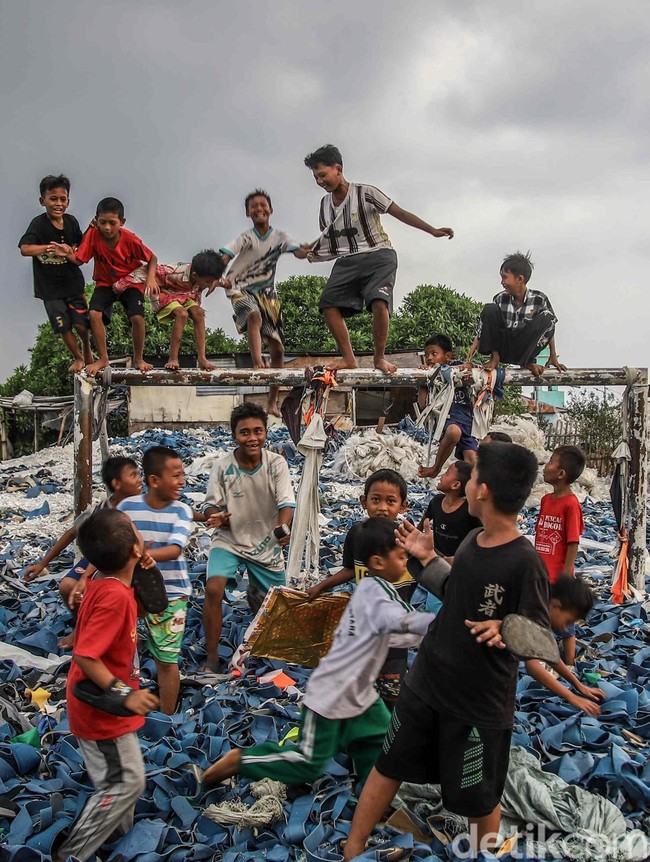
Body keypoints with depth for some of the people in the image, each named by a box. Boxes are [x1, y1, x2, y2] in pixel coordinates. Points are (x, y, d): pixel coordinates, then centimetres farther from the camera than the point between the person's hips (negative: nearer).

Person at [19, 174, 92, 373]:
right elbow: (24, 249, -29)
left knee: (81, 324, 1)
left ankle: (86, 348, 34)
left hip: (73, 282, 2)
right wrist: (48, 248, -44)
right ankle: (78, 358, 30)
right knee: (64, 327, 6)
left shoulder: (71, 222, -3)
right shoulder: (39, 224, -15)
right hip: (49, 286, -2)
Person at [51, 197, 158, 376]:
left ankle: (138, 359, 1)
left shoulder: (130, 239, -23)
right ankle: (103, 359, -4)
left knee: (137, 317, -24)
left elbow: (152, 258, -11)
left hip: (131, 282, -2)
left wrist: (151, 277, -29)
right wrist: (68, 254, -37)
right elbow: (79, 260, -15)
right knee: (94, 314, -23)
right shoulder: (93, 235, -19)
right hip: (105, 283, 2)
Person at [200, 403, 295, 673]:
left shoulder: (276, 464, -14)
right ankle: (211, 659, -8)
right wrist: (216, 516, -34)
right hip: (229, 539, -1)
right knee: (213, 588, -25)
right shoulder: (222, 466, -15)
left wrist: (282, 528, -43)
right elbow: (210, 506, -9)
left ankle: (255, 593, 50)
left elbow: (286, 502, -21)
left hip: (266, 543, 2)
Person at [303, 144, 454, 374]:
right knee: (328, 303, -14)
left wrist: (433, 231, -13)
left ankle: (380, 357, -11)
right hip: (347, 260, 6)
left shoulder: (365, 193, -6)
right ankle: (348, 358, -8)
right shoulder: (325, 204, 12)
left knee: (379, 302, -27)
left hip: (378, 254, -5)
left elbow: (400, 213, -7)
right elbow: (326, 243, 20)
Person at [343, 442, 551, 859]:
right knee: (387, 767, 17)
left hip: (480, 704, -7)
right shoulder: (473, 540, -2)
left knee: (478, 800, 15)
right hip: (426, 683, 7)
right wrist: (428, 558, 8)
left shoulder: (525, 562, -24)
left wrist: (505, 629, -35)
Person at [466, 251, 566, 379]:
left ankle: (528, 361, -11)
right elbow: (486, 322, 4)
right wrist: (475, 343, -9)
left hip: (523, 350, -1)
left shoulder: (539, 299, -6)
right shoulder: (500, 298, -1)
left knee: (546, 319, -24)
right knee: (489, 309, -18)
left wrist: (553, 357, -1)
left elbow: (549, 327, -1)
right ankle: (494, 356, -12)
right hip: (502, 348, 1)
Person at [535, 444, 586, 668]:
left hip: (559, 576, -7)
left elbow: (573, 544, -16)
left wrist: (565, 578, -16)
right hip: (539, 574, 7)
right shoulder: (546, 499, 6)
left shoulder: (571, 503, -16)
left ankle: (569, 667, 24)